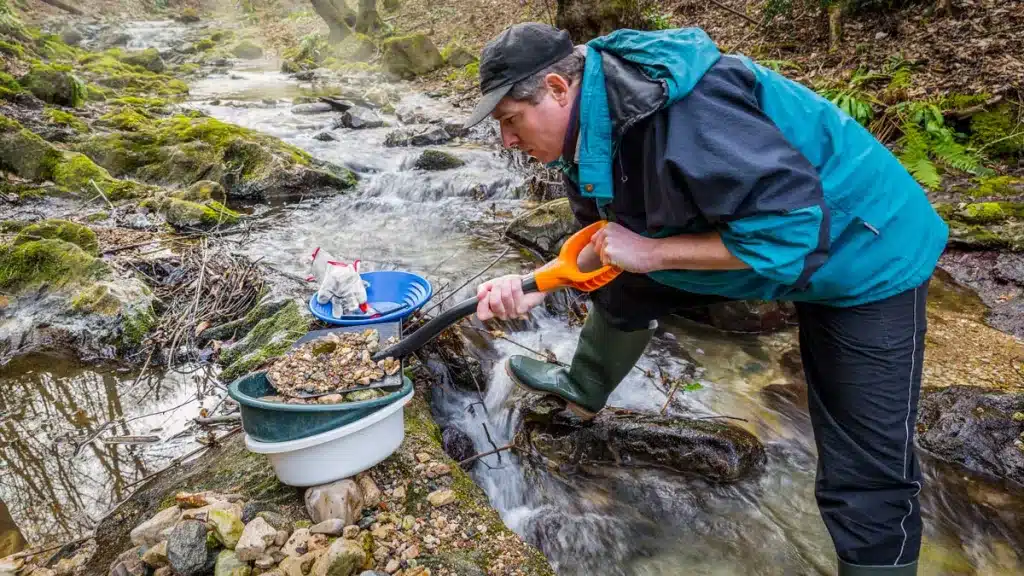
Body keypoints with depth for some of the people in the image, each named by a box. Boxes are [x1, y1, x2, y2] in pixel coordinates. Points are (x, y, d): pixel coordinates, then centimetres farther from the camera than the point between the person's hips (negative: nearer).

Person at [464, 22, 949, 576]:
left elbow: (795, 225, -35)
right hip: (761, 227, 8)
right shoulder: (589, 122, -6)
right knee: (626, 286, 13)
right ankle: (583, 390, 39)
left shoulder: (684, 113, -36)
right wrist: (534, 286, -13)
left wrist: (651, 252, -30)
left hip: (865, 251, -8)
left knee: (865, 481, -8)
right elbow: (603, 238, 2)